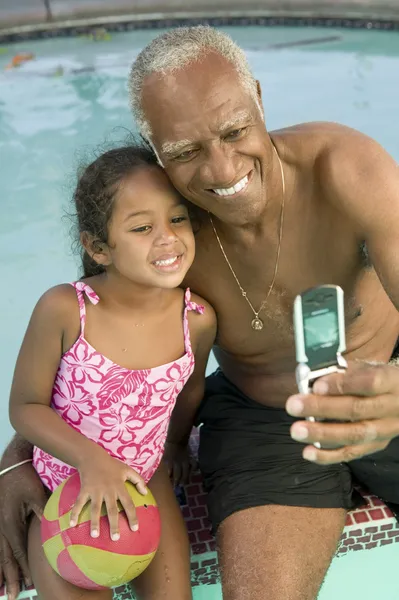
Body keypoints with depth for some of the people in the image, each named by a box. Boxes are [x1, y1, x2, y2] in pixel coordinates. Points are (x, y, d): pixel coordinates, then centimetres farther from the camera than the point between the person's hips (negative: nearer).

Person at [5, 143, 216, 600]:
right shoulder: (64, 309, -26)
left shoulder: (197, 319, -18)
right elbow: (24, 407, -16)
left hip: (145, 482, 2)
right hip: (64, 486, -2)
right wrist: (91, 460, -27)